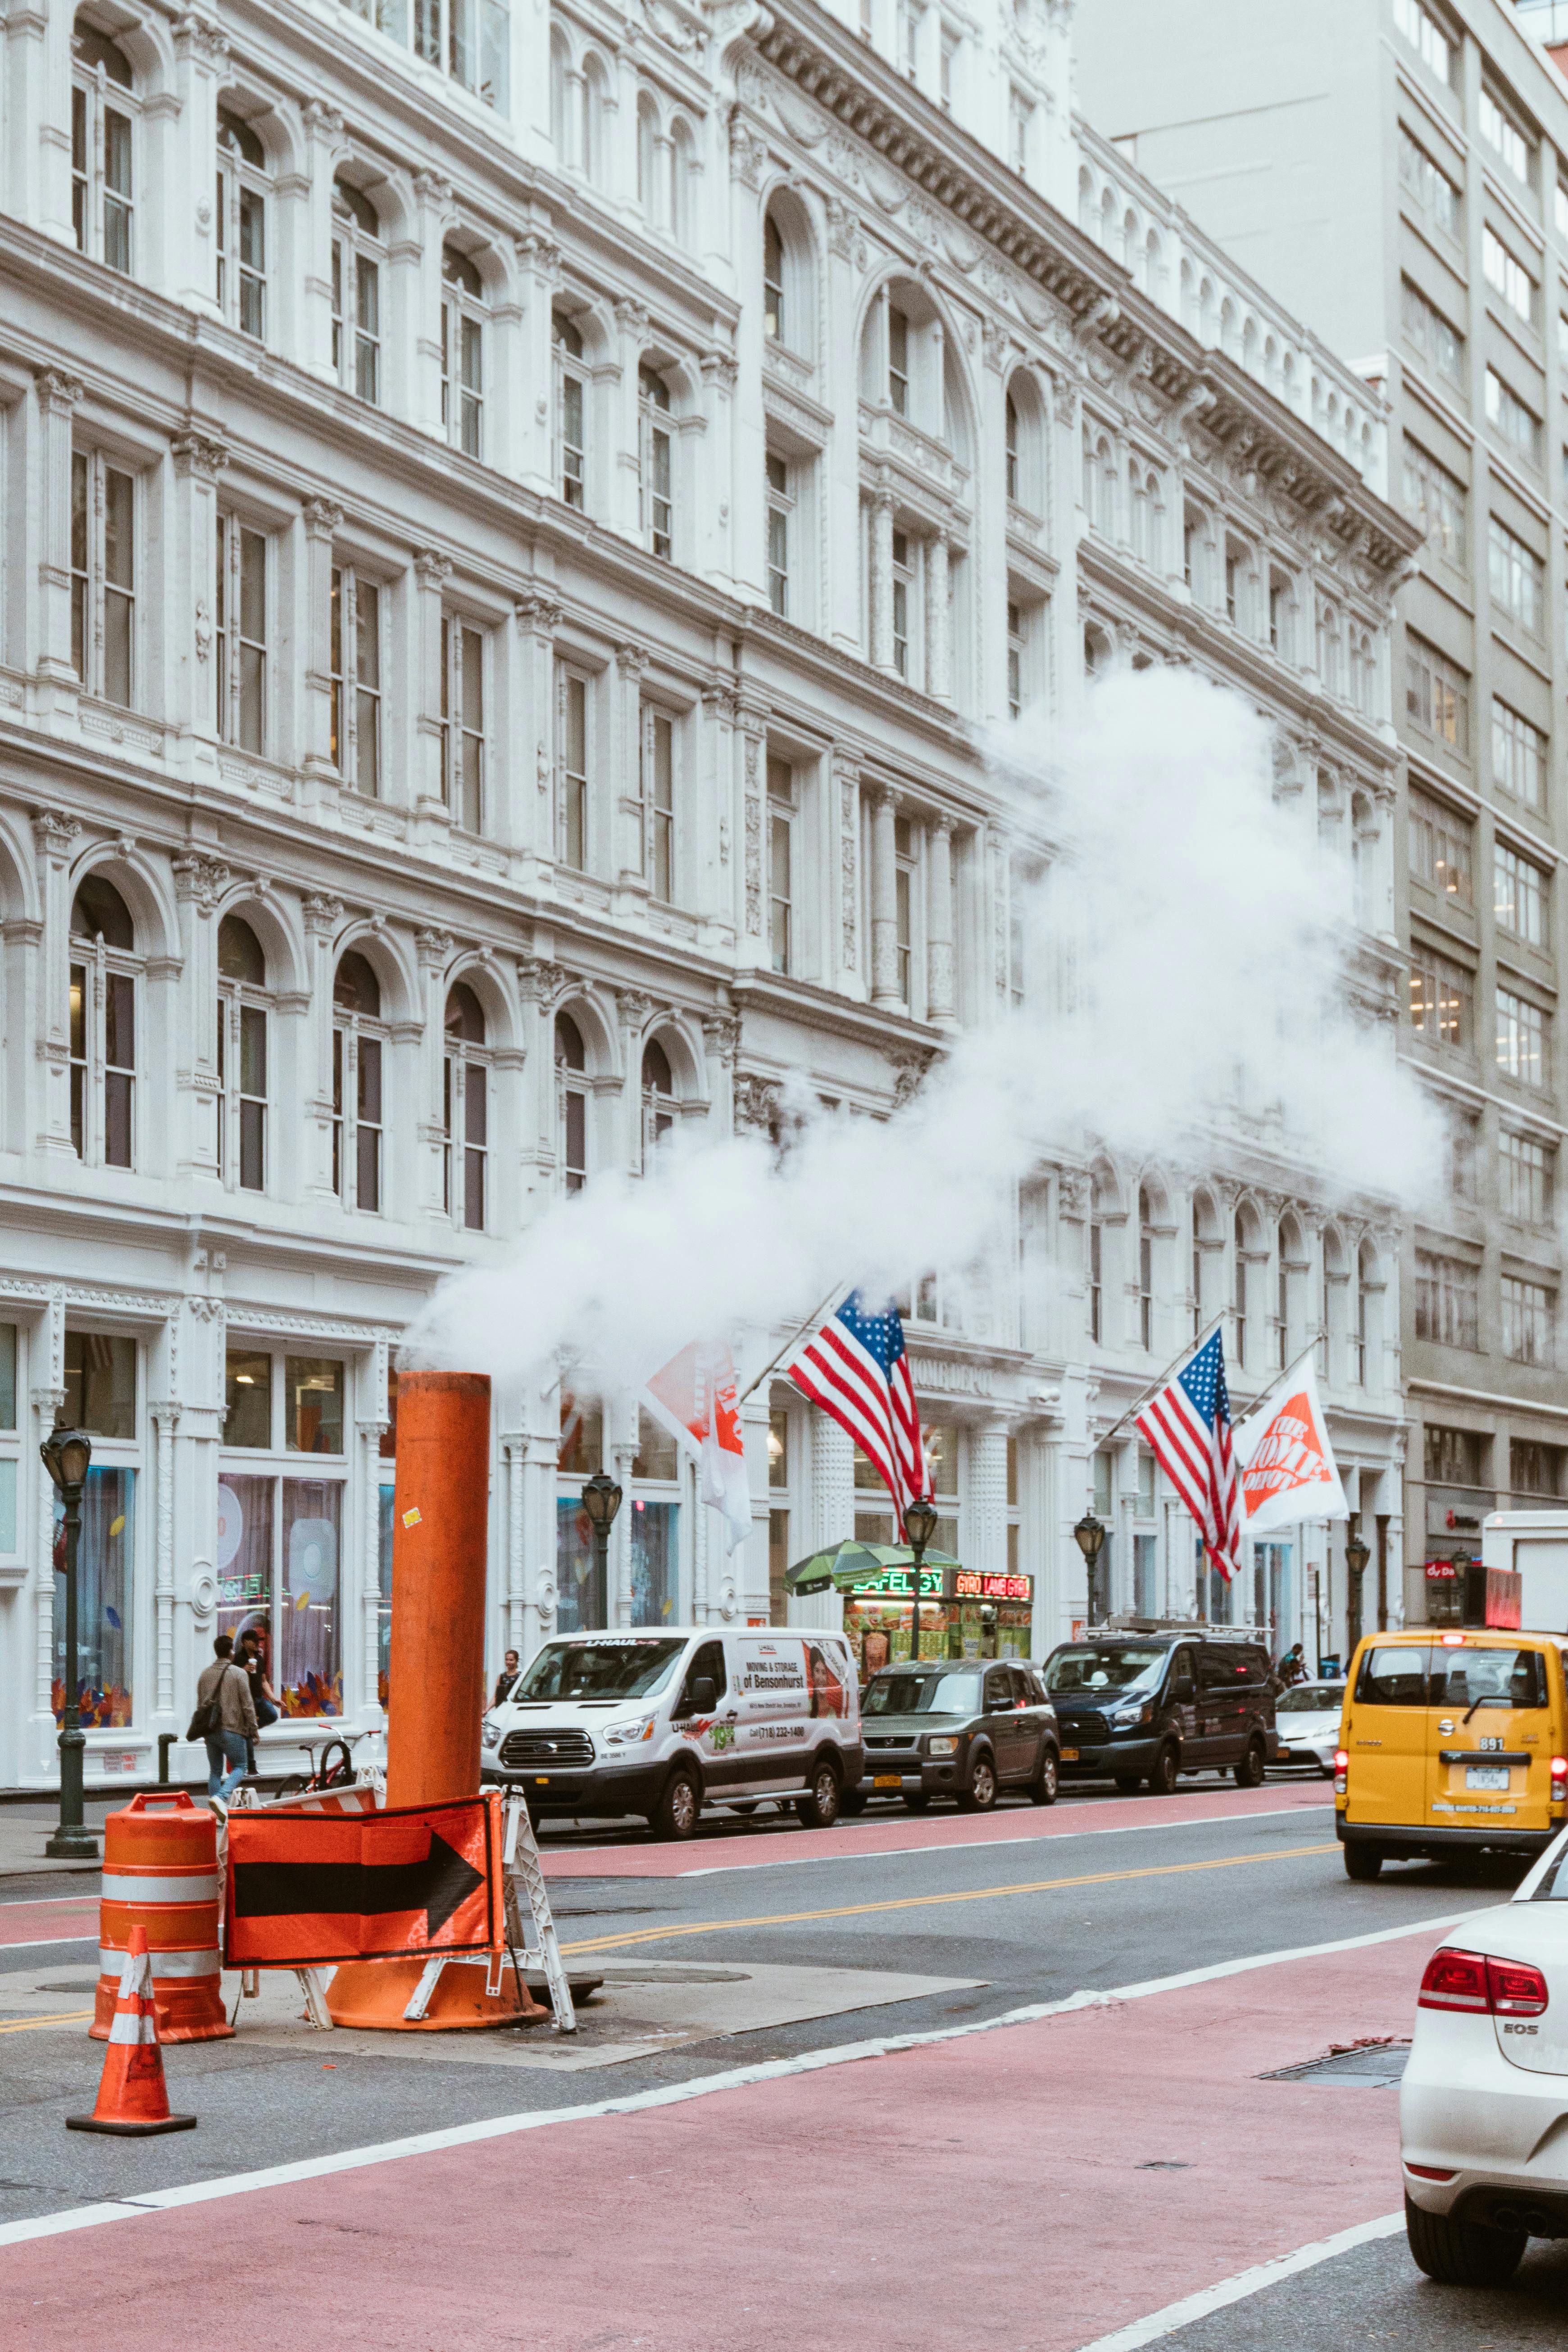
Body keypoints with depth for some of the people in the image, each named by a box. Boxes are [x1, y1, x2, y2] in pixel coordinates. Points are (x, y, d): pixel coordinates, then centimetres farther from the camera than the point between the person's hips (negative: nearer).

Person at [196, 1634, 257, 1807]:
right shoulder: (239, 1674, -8)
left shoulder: (206, 1674, 9)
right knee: (239, 1768, 3)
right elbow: (247, 1706, -8)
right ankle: (221, 1797, -21)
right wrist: (253, 1731, 0)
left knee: (215, 1771, 13)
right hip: (232, 1731, -5)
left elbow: (200, 1703, 17)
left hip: (211, 1732, 5)